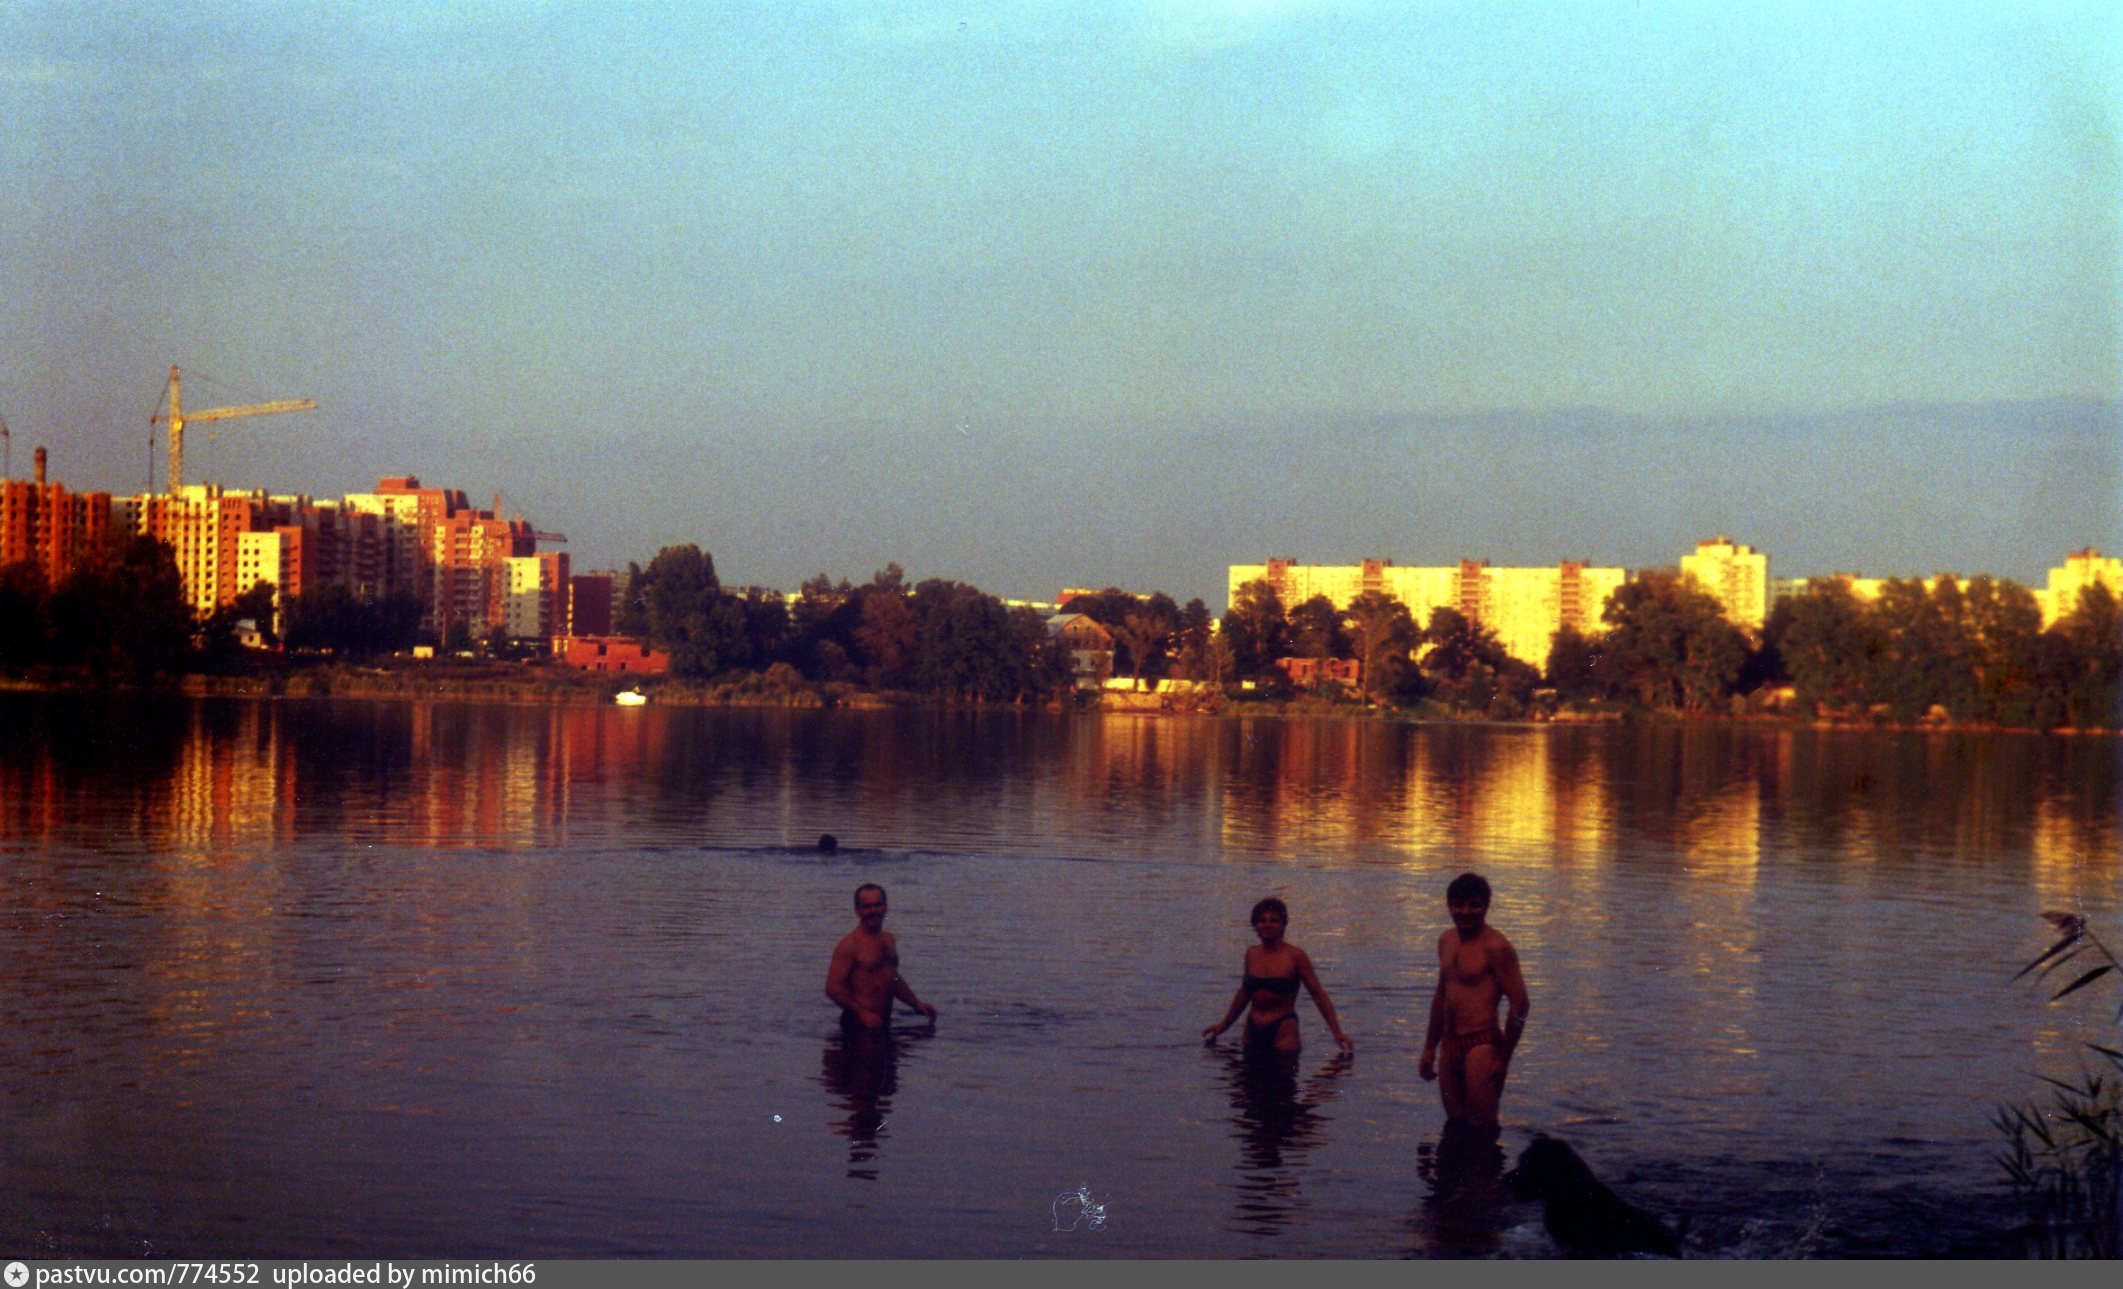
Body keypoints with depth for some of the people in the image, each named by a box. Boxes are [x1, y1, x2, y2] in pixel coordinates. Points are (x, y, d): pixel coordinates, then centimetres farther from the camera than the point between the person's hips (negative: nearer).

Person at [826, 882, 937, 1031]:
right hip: (859, 1025, -7)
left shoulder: (889, 940, 16)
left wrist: (916, 1004, 19)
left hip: (884, 1022, 7)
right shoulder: (850, 945, -10)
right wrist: (862, 1013, -22)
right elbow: (832, 987, -16)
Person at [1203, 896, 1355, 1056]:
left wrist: (1337, 1032, -9)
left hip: (1283, 1028, -5)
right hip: (1253, 1030, 5)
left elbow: (1319, 995, -4)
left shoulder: (1294, 956, -5)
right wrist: (1224, 1025, 32)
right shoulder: (1252, 953, 9)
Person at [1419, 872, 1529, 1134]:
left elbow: (1520, 1005, -14)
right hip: (1450, 1045, 8)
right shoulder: (1446, 941, 14)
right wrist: (1430, 1049, 25)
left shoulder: (1495, 947, -12)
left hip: (1482, 1046, -8)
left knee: (1482, 1131, -6)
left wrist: (1503, 1058, -13)